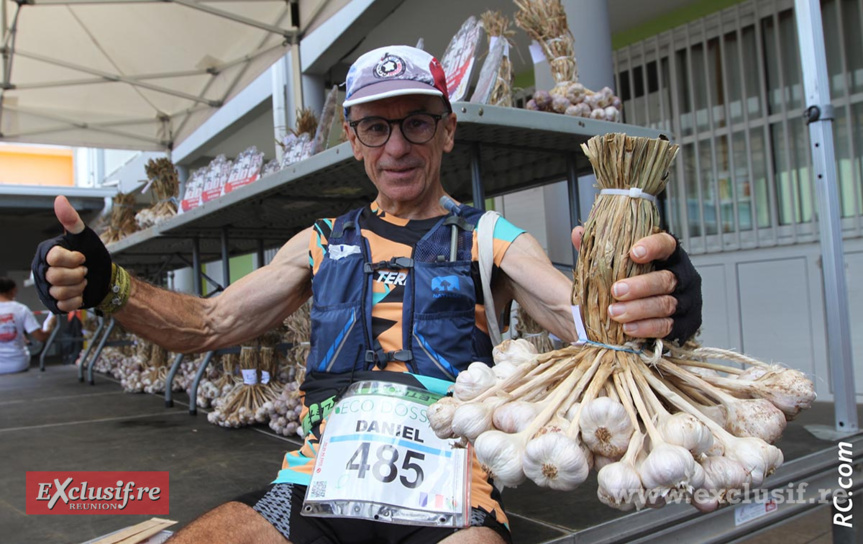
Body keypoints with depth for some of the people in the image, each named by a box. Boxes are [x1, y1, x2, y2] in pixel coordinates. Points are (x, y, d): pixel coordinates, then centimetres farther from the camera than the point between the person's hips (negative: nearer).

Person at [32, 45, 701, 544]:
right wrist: (105, 284, -6)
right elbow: (207, 324, 13)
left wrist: (644, 302, -33)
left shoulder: (492, 240, 8)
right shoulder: (321, 243, 16)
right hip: (319, 478, 3)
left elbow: (573, 311, -8)